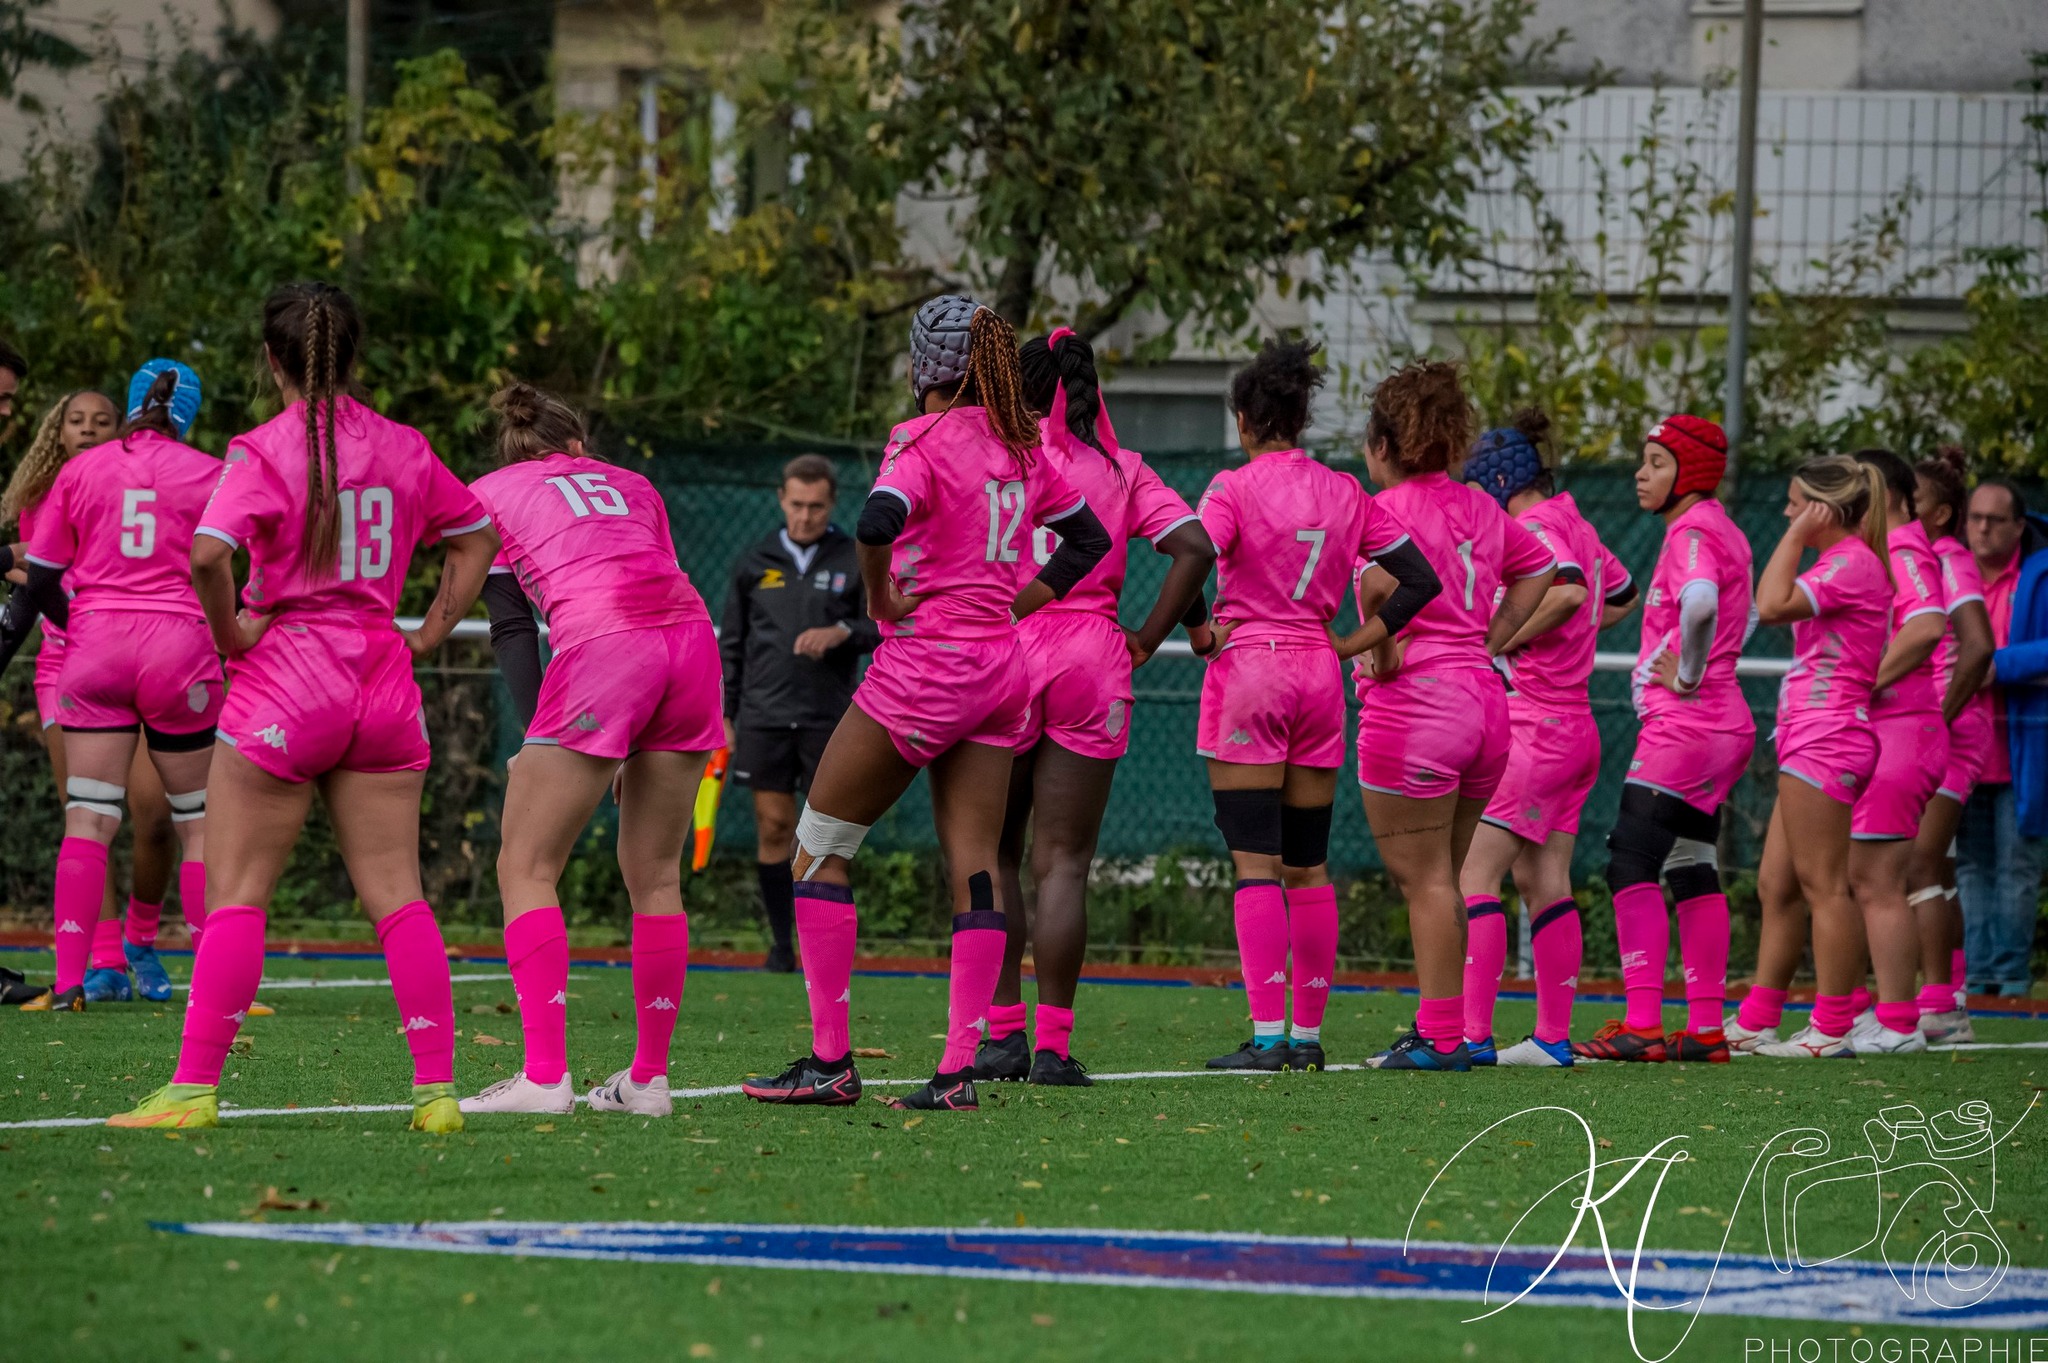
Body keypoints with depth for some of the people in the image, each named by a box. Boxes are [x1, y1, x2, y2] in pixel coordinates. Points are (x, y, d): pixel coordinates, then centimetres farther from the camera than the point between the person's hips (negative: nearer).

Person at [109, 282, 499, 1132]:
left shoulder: (264, 452, -10)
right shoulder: (403, 448, 6)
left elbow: (208, 553, -25)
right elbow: (477, 537, 18)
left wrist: (231, 633, -10)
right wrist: (430, 634, 17)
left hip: (283, 680, -4)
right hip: (383, 689, 4)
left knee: (236, 894, 1)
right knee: (395, 896, 6)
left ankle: (196, 1086, -2)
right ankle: (437, 1088, 1)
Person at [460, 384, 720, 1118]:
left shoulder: (487, 496, 21)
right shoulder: (631, 486, 31)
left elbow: (510, 625, 10)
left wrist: (536, 735, 5)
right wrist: (630, 748, 23)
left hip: (600, 647, -5)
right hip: (692, 642, 5)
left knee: (526, 866, 1)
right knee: (654, 872, 14)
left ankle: (545, 1075, -10)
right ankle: (648, 1077, 15)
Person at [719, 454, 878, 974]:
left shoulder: (856, 562, 4)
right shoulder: (754, 564, 9)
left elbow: (887, 628, 2)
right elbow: (732, 644, 13)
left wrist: (844, 632, -17)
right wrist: (724, 715, 9)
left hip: (829, 718, -1)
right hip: (764, 715, 1)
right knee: (773, 826, -2)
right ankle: (780, 945, 6)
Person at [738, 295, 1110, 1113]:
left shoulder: (923, 439, -11)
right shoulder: (1021, 447, 10)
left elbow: (878, 521, -30)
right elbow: (1089, 539, 21)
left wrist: (881, 599, -14)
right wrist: (1012, 607, 15)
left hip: (925, 661, -7)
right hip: (1000, 667, 7)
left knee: (819, 848, 4)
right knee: (973, 865, 4)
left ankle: (830, 1061, 1)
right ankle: (959, 1070, -3)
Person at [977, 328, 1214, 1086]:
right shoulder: (1122, 469, 8)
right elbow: (1194, 547, -2)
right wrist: (1147, 638, 3)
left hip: (1007, 656, -2)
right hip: (1092, 662, 2)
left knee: (993, 858, 9)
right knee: (1063, 862, 3)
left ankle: (1002, 1032, 3)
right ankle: (1053, 1045, -3)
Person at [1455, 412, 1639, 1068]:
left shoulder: (1535, 529, -13)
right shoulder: (1574, 526, 14)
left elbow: (1568, 592, -32)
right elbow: (1622, 595, 30)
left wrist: (1504, 641, -21)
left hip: (1533, 730, -10)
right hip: (1574, 730, 10)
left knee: (1474, 874, -10)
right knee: (1544, 884, 11)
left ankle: (1472, 1034, -15)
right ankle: (1553, 1037, 12)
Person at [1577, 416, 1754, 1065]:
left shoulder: (1693, 532, -13)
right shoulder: (1721, 530, 17)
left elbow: (1701, 602, -35)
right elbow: (1746, 614, 32)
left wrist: (1687, 674, -21)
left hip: (1684, 723, -10)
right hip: (1722, 725, 10)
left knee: (1632, 861, -12)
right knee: (1691, 870, 12)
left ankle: (1641, 1024, -17)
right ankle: (1706, 1027, 13)